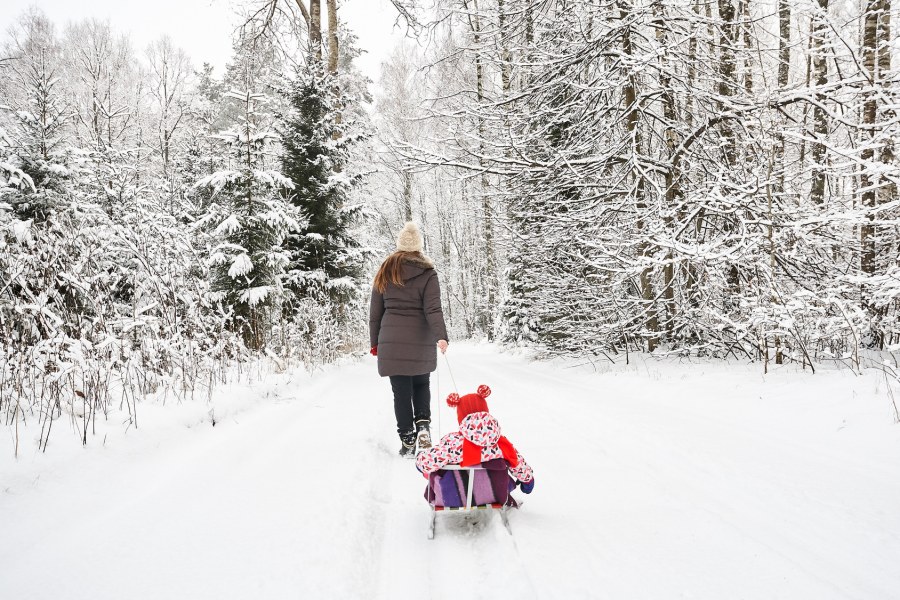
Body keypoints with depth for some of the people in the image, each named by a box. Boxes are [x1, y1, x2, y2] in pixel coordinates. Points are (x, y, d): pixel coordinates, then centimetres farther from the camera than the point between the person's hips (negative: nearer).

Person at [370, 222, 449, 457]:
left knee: (401, 391, 5)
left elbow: (375, 311, 9)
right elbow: (433, 310, -12)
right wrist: (441, 336, -16)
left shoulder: (385, 273, 7)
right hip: (421, 343, -1)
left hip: (391, 342, 1)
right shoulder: (427, 274, -2)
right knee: (421, 384, 20)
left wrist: (375, 342, 15)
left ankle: (407, 439, 4)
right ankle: (423, 424, 1)